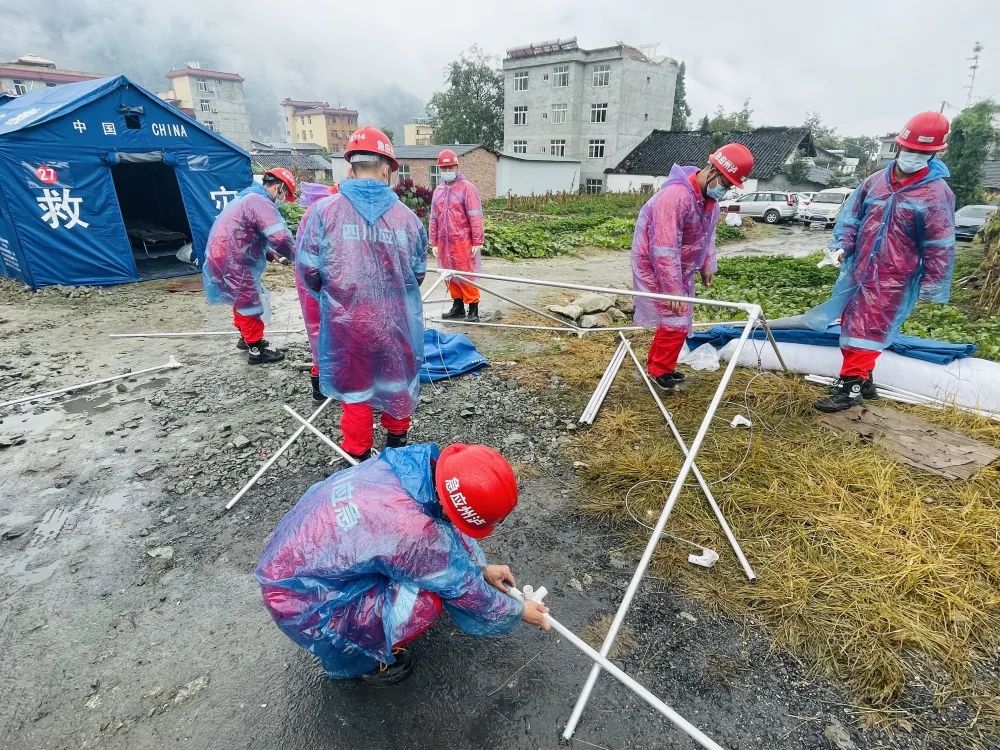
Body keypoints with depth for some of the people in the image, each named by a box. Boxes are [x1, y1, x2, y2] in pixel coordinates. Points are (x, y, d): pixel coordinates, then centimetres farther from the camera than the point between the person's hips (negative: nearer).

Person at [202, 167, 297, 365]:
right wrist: (295, 256, -10)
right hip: (232, 264, -10)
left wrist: (268, 253, 11)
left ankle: (246, 337, 41)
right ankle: (256, 350, 11)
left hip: (224, 259, 10)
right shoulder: (260, 202, -18)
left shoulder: (248, 197, 17)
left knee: (243, 299, 25)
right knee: (252, 303, 1)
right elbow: (280, 237, -28)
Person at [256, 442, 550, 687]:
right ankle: (359, 659, 9)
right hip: (300, 600, -7)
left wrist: (481, 569, 13)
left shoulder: (416, 461, -16)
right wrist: (518, 612, 1)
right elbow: (464, 589, -16)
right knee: (426, 601, -18)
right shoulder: (414, 532, -35)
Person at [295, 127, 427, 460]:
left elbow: (308, 270, -8)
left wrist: (330, 295, 13)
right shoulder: (407, 216, -7)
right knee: (397, 379, 22)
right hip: (397, 321, 1)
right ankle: (397, 436, 43)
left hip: (347, 321, -1)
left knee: (355, 385, 16)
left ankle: (358, 454, 31)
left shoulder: (323, 210, -11)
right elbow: (418, 274, -1)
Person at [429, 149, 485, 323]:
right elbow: (434, 219, 16)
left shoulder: (466, 188, -4)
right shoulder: (438, 191, 13)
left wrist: (477, 242, -13)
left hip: (463, 242, -6)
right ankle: (458, 307, 21)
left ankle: (473, 309, 3)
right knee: (451, 275, 11)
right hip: (444, 242, 6)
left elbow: (475, 217, -9)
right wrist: (434, 243, 12)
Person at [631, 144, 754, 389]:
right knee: (675, 321, -8)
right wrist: (673, 291, -31)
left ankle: (658, 364, 29)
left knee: (680, 320, 15)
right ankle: (659, 370, 9)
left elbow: (708, 233, 17)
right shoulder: (676, 194, -29)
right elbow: (665, 249, -32)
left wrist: (707, 265, 8)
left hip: (680, 268, 9)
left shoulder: (710, 196, 1)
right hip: (655, 266, -9)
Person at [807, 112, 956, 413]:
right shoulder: (876, 181, 6)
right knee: (853, 324, 12)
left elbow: (940, 247, -6)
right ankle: (862, 379, 27)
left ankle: (851, 386, -2)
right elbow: (851, 215, 15)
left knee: (867, 329, -9)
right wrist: (842, 244, -2)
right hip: (859, 270, 6)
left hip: (893, 277, -6)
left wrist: (931, 286, -7)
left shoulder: (937, 194, -8)